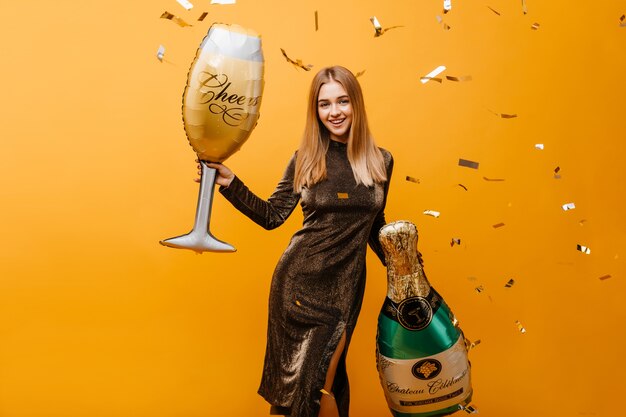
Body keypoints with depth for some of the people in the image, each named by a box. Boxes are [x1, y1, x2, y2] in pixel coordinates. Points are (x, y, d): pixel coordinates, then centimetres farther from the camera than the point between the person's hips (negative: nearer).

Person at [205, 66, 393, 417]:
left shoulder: (380, 161, 3)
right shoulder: (305, 159, -2)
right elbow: (272, 216, -1)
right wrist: (230, 184, -10)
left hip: (346, 284, 1)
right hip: (299, 280, -1)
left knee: (327, 376, 4)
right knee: (300, 373, 6)